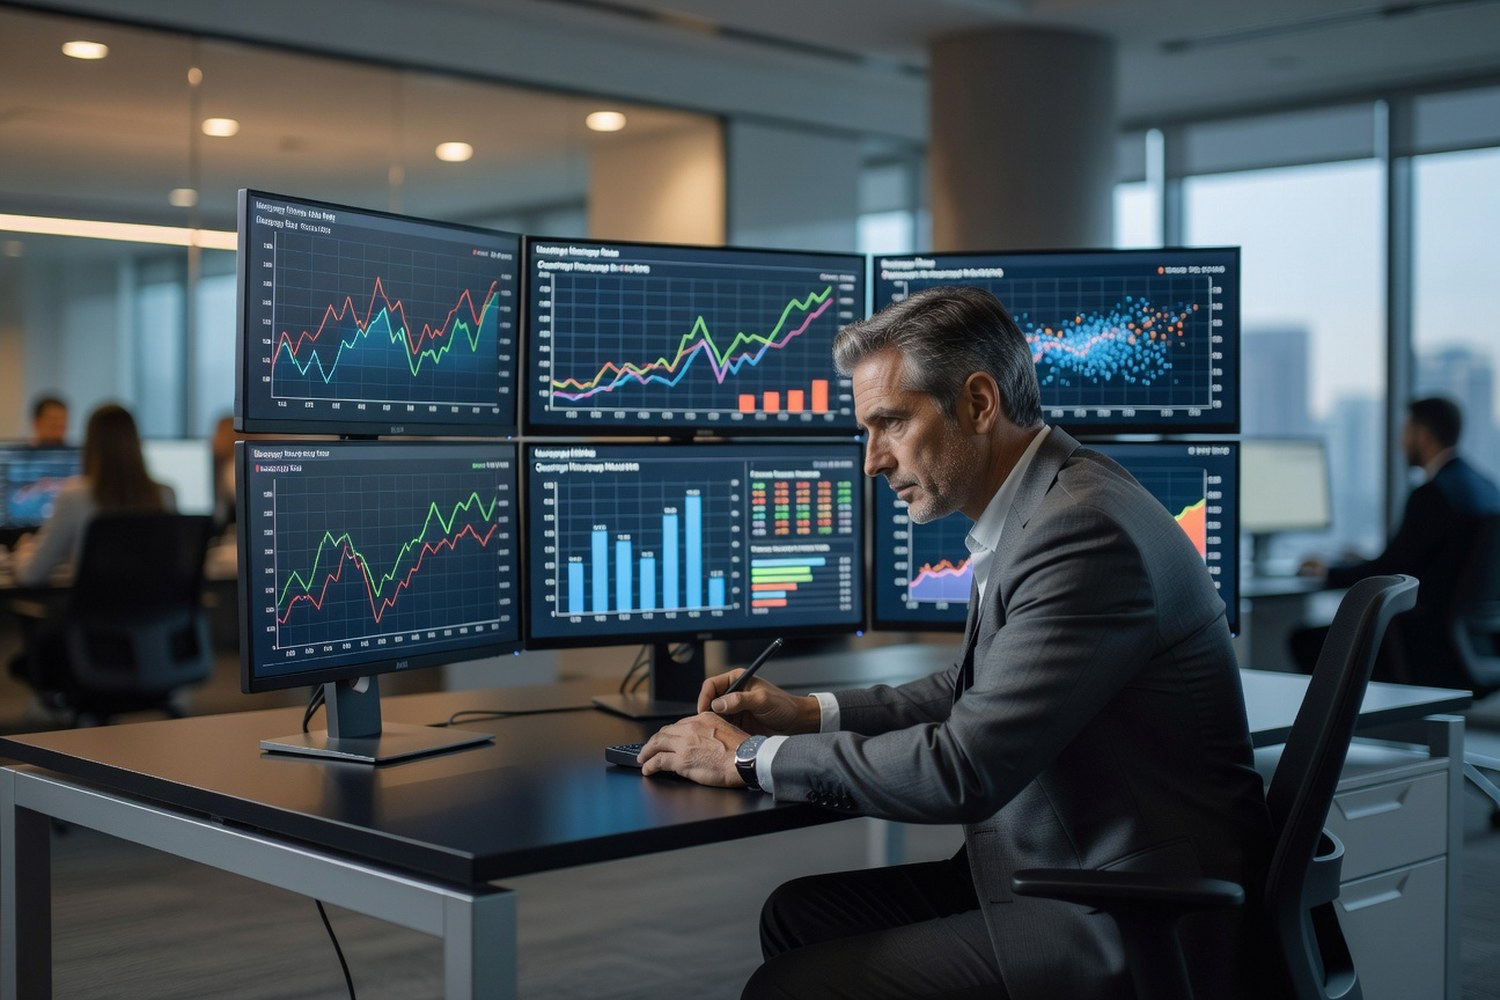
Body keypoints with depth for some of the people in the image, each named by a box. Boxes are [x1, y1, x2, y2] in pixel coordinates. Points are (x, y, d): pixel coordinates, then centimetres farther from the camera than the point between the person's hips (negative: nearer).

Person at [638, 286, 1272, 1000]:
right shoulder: (1037, 511, 9)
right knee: (798, 913, 9)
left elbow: (964, 769, -25)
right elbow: (972, 693, 23)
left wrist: (751, 758, -13)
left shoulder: (1084, 529, -23)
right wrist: (810, 713, 10)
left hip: (1129, 937, -10)